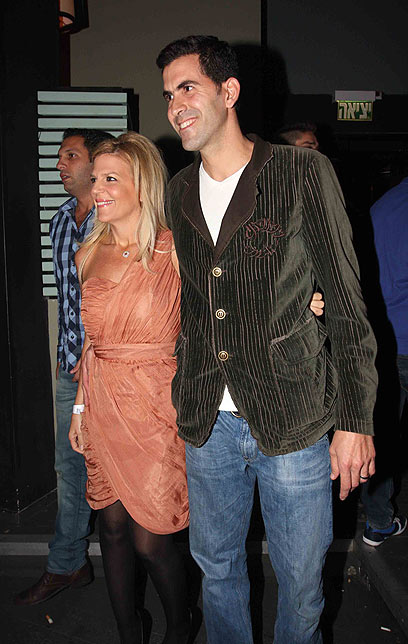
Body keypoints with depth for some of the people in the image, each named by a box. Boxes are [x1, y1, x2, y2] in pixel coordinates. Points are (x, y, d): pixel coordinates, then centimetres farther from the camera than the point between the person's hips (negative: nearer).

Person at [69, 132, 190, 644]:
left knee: (150, 540, 3)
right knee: (112, 526, 15)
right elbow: (92, 341, 13)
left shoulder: (174, 251, -10)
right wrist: (80, 408, 14)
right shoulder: (89, 253, 6)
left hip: (156, 408, -5)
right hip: (103, 406, 5)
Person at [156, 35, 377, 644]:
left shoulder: (303, 172, -7)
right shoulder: (178, 191, 8)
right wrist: (182, 399, 13)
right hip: (207, 422, 4)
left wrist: (355, 421, -9)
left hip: (293, 421, -4)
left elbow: (347, 302, -6)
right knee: (217, 567, 20)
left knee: (301, 578, 13)